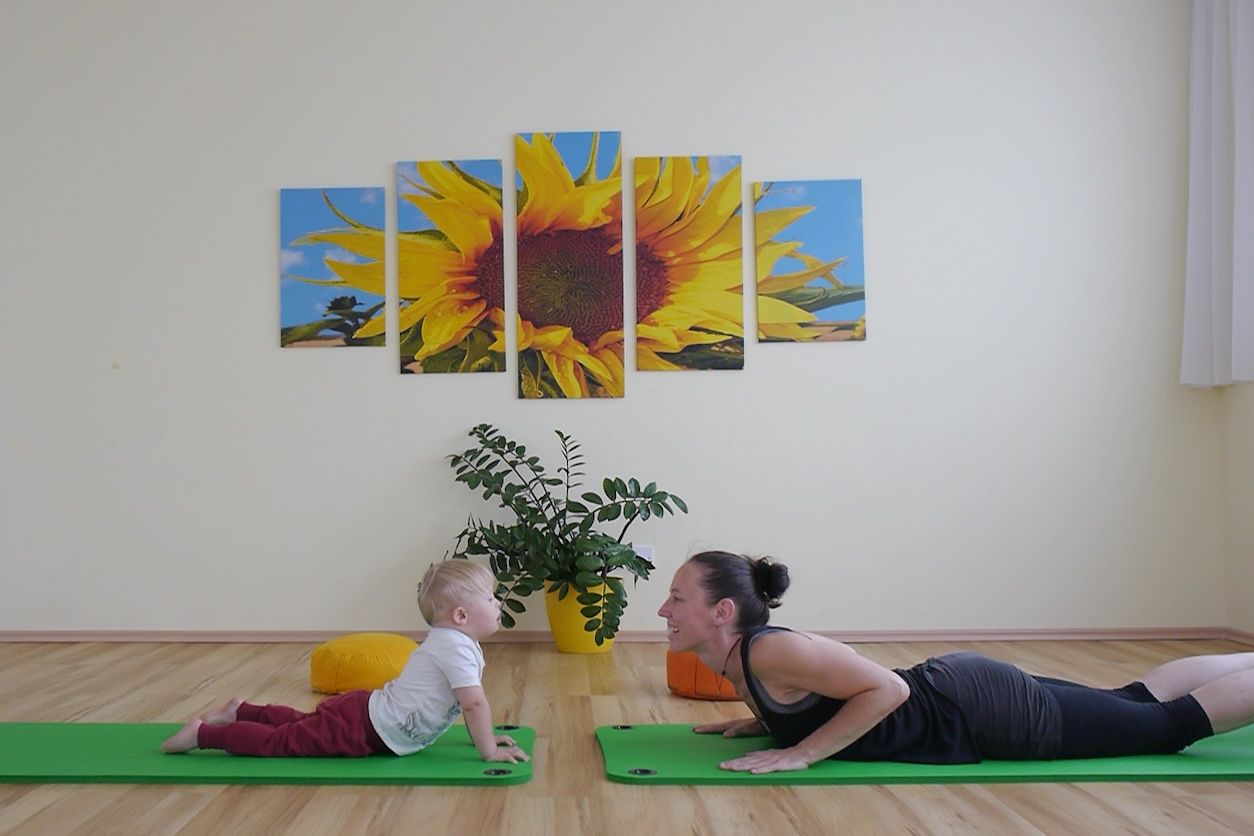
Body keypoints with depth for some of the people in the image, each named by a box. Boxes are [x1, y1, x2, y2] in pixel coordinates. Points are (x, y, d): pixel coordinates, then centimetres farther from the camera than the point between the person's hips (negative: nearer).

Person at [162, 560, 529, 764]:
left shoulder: (453, 642, 9)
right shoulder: (457, 648, -24)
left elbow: (466, 703, 21)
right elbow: (475, 704, -29)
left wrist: (485, 735, 17)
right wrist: (489, 750, -21)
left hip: (368, 711, 10)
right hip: (363, 729, -10)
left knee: (302, 725, 28)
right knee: (283, 741, -5)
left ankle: (240, 712, 37)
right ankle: (203, 733, 3)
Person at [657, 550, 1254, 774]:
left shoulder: (768, 652, -26)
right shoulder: (738, 664, 2)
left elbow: (888, 690, -29)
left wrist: (801, 753, -26)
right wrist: (762, 721, 5)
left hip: (982, 712, -8)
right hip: (952, 686, 8)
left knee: (1170, 724, 5)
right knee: (1137, 701, 22)